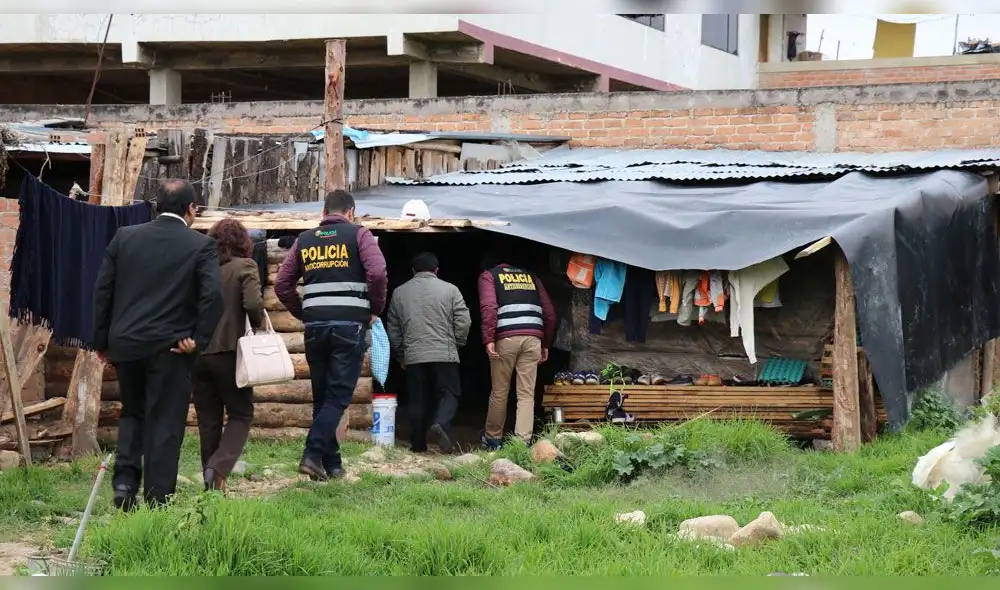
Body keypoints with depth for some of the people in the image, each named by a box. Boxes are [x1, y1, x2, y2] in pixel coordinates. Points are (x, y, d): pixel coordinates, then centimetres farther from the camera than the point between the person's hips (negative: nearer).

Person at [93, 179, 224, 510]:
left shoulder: (124, 237, 4)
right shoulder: (201, 245, -5)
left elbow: (102, 290, 5)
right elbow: (213, 295, -16)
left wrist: (101, 341, 12)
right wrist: (198, 340, -7)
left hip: (125, 345, 3)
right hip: (170, 347, -3)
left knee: (132, 413, 22)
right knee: (165, 423, 4)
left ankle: (125, 477, 4)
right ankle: (157, 501, 4)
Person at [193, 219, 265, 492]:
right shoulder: (244, 267, -6)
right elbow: (253, 303, -18)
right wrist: (258, 324, 2)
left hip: (198, 353, 4)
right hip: (229, 351, -4)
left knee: (208, 420, 11)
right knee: (240, 415, 7)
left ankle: (211, 481, 12)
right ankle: (218, 467, -13)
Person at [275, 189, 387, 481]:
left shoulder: (304, 239, 13)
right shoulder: (358, 235, 2)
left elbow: (282, 285, 10)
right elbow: (377, 273, -13)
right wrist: (375, 310, 1)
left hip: (315, 326, 4)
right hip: (350, 326, -4)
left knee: (322, 396, 12)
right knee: (338, 396, -3)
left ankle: (331, 463, 13)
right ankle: (313, 454, -18)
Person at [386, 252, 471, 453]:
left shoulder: (399, 292, 10)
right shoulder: (450, 290, 2)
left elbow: (392, 329, 14)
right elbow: (463, 322, -2)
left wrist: (400, 354, 25)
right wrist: (457, 344, 14)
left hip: (413, 356, 2)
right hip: (444, 354, -2)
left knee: (418, 400, 8)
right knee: (449, 393, 5)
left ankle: (418, 444, 8)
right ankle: (441, 424, -22)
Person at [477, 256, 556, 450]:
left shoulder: (488, 276, 13)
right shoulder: (530, 277, 24)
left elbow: (489, 307, -6)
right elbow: (549, 313, 17)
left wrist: (488, 339, -11)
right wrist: (546, 345, 22)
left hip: (506, 339, -2)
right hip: (533, 339, 2)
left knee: (499, 392, 10)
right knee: (526, 394, 2)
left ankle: (493, 437, 24)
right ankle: (522, 441, -6)